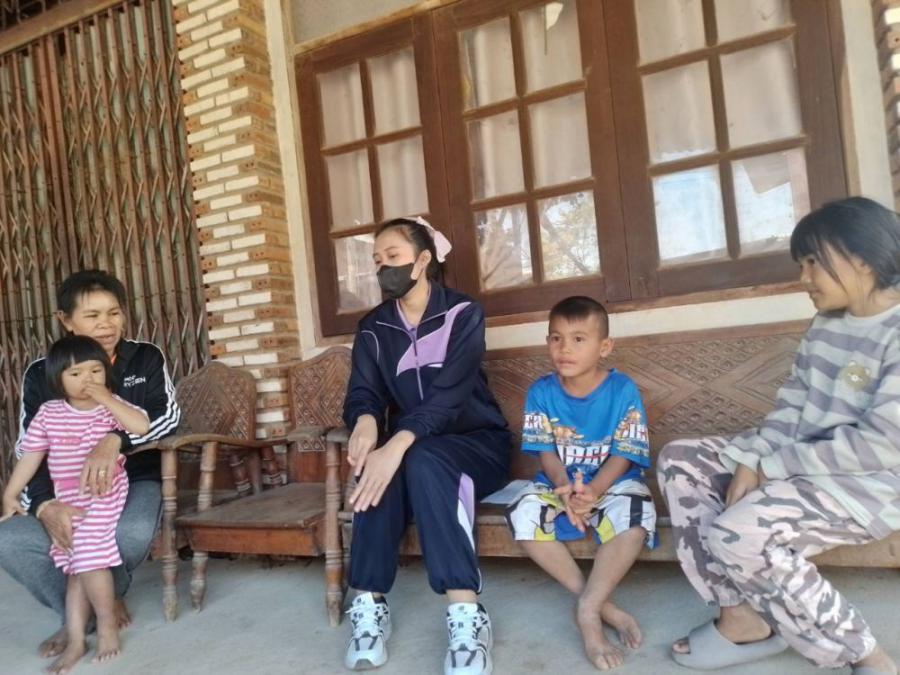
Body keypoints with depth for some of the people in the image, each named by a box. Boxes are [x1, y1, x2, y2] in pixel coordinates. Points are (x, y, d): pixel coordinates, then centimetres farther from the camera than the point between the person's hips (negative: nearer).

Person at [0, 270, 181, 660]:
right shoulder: (40, 375, 1)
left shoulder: (146, 358, -1)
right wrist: (45, 506, -25)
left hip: (134, 481, -2)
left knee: (134, 531, -35)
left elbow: (168, 413, -15)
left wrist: (115, 440, -36)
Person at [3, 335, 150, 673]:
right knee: (75, 568, 6)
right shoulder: (48, 412, 2)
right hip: (66, 503, 4)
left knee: (90, 559, -13)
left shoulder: (111, 406, -6)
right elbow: (30, 455, 8)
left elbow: (142, 426, -24)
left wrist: (106, 399, -23)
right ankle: (75, 643, 14)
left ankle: (108, 624, 8)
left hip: (104, 497, -3)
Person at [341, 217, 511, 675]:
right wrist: (366, 423, -33)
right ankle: (369, 605, -26)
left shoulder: (463, 313, -10)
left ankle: (466, 615, -36)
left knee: (422, 460, -36)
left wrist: (396, 446, -40)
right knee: (379, 466, -31)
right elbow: (362, 394, -7)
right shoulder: (373, 327, 4)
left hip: (476, 444, -3)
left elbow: (448, 394, -24)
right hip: (412, 448, 3)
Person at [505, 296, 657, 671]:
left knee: (634, 518, -35)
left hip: (613, 483, -2)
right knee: (522, 516, -26)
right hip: (560, 484, 2)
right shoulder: (541, 392, -4)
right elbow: (546, 452, -5)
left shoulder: (622, 390, -11)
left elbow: (624, 454, -13)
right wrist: (565, 486, -27)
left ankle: (588, 610, -21)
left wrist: (593, 491, -31)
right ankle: (600, 602, -18)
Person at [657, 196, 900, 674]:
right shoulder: (825, 323, 8)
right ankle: (740, 614, -5)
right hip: (800, 464, 9)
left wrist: (769, 467, -19)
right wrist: (752, 461, -11)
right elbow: (791, 405, 6)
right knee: (679, 460, -4)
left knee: (737, 534, -29)